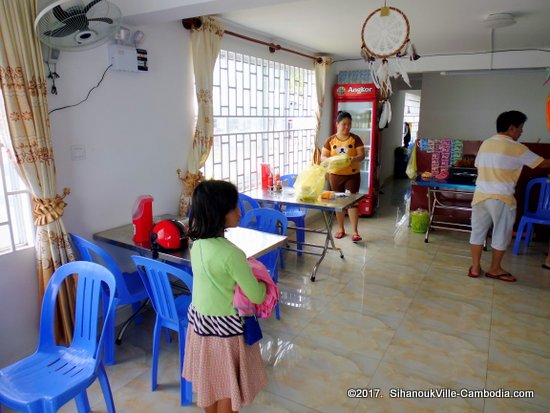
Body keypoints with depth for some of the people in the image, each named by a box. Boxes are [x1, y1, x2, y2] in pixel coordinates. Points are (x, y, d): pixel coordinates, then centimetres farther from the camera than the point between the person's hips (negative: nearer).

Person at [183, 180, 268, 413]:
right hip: (224, 327, -7)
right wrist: (263, 284, 0)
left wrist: (246, 276, 5)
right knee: (228, 386, 16)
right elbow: (257, 297, -20)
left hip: (199, 319, 7)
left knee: (208, 380, 26)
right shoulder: (231, 253, -29)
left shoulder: (197, 243, -5)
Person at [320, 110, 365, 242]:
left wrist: (355, 159, -29)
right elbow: (323, 157, -1)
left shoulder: (355, 139, -2)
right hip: (335, 175, 1)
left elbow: (362, 155, -7)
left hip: (352, 175, -1)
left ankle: (355, 231, 1)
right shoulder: (330, 140, 0)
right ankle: (341, 229, 22)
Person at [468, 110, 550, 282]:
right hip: (501, 198, -5)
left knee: (478, 231, 12)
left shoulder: (485, 144, 8)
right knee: (501, 234, 10)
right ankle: (495, 269, 22)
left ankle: (475, 267, 18)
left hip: (480, 195, 5)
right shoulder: (517, 148, -8)